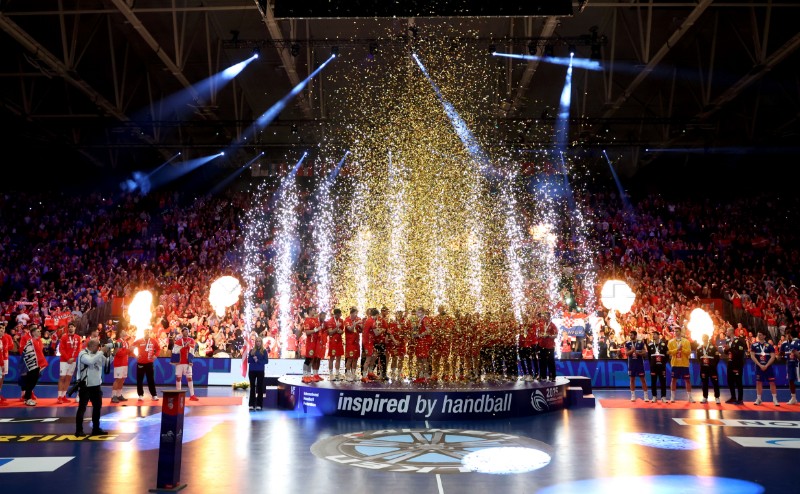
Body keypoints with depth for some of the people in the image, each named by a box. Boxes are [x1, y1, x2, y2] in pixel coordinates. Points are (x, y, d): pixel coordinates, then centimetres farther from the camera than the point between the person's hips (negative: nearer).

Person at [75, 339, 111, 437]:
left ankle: (96, 429, 22)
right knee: (82, 408, -2)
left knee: (97, 406, 12)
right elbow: (91, 361, -32)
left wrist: (107, 353, -7)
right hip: (85, 386, -7)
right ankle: (79, 430, 4)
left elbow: (107, 363, 8)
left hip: (96, 385, 7)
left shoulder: (98, 354, 6)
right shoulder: (83, 354, -14)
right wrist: (102, 352, -27)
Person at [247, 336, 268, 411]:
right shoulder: (251, 350, 8)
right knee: (252, 387, 5)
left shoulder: (264, 351, 1)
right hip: (252, 371, 2)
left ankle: (259, 404, 6)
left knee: (260, 387, 1)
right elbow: (248, 360, 5)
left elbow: (266, 361, -4)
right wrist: (253, 359, -14)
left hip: (260, 371, -2)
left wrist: (258, 361, -15)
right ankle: (251, 404, 10)